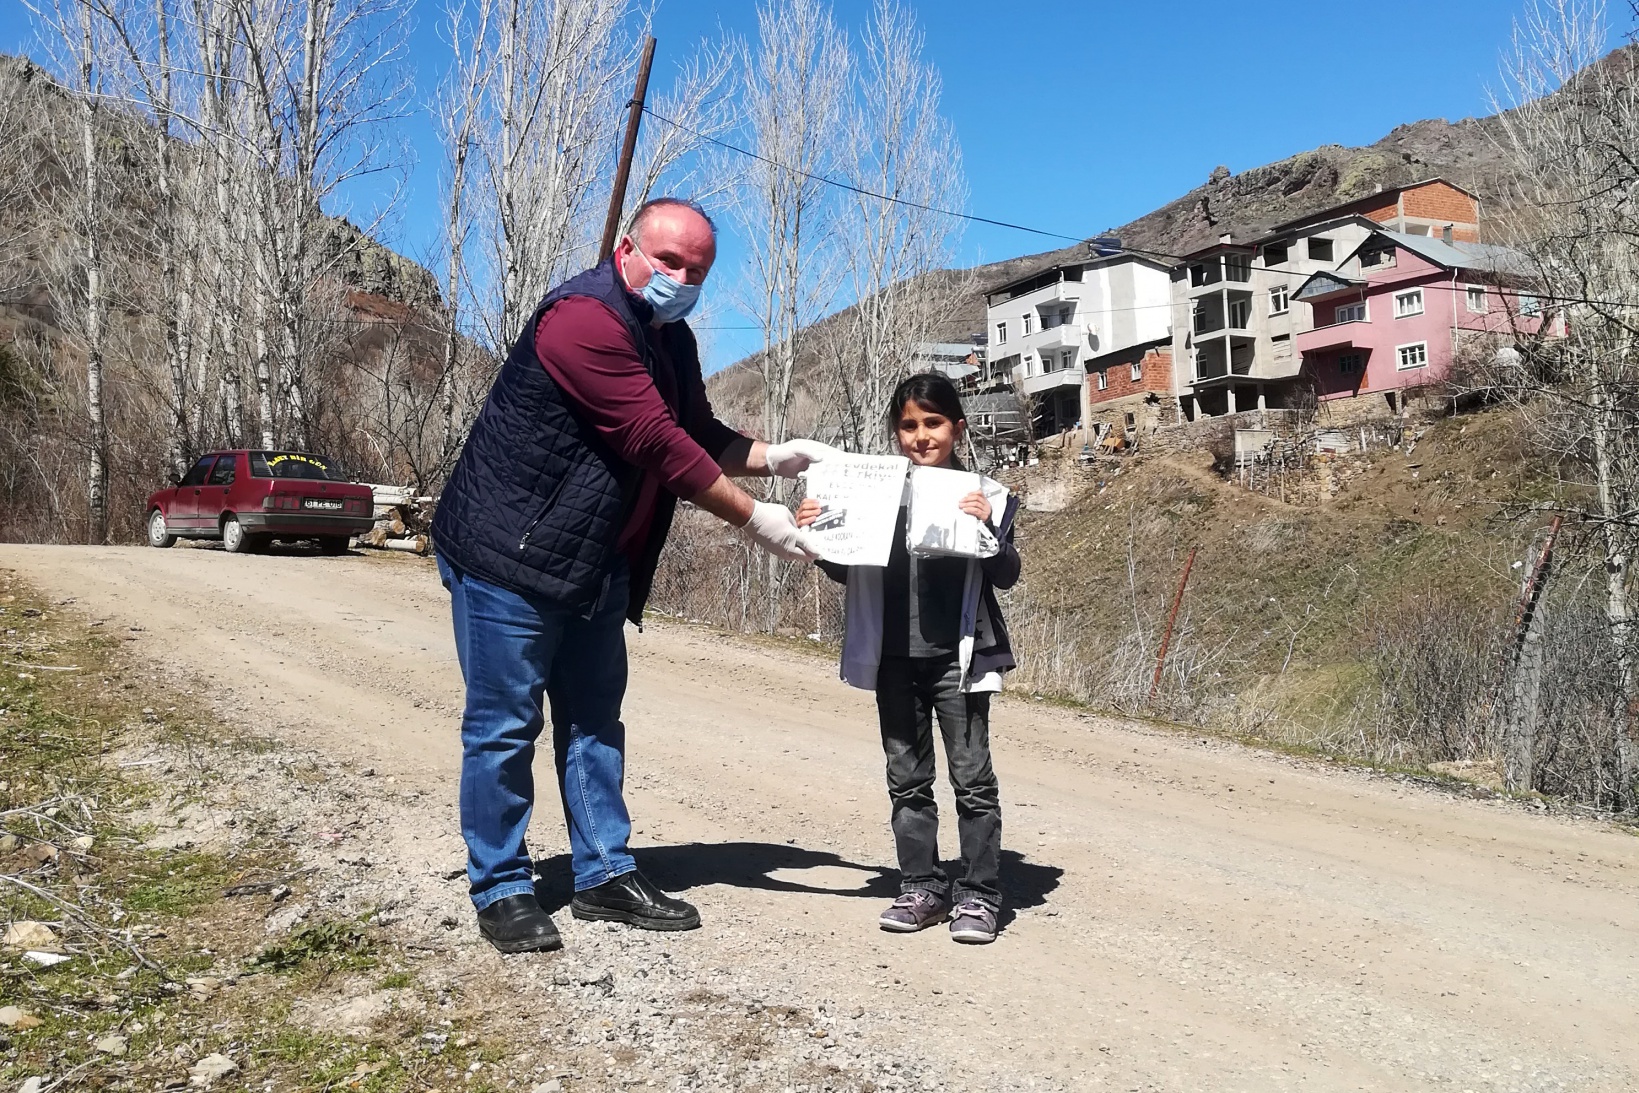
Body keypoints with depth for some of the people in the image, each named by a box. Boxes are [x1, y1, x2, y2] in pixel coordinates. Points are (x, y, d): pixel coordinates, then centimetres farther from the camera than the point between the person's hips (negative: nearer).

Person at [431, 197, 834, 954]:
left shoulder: (669, 339, 9)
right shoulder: (584, 320, -22)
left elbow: (699, 432, 16)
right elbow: (658, 444, -26)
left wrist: (774, 457, -1)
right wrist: (754, 520, -22)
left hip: (594, 566, 10)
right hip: (507, 555, -9)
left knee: (595, 718, 13)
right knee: (505, 726, 0)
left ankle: (604, 875, 23)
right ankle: (500, 891, 13)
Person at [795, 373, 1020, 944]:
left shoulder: (983, 496, -2)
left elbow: (1007, 575, -5)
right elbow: (846, 572, 12)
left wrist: (988, 527, -21)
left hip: (957, 656, -3)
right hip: (894, 657, 4)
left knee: (973, 777, 1)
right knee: (907, 779, 12)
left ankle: (978, 896, 12)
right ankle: (922, 888, 24)